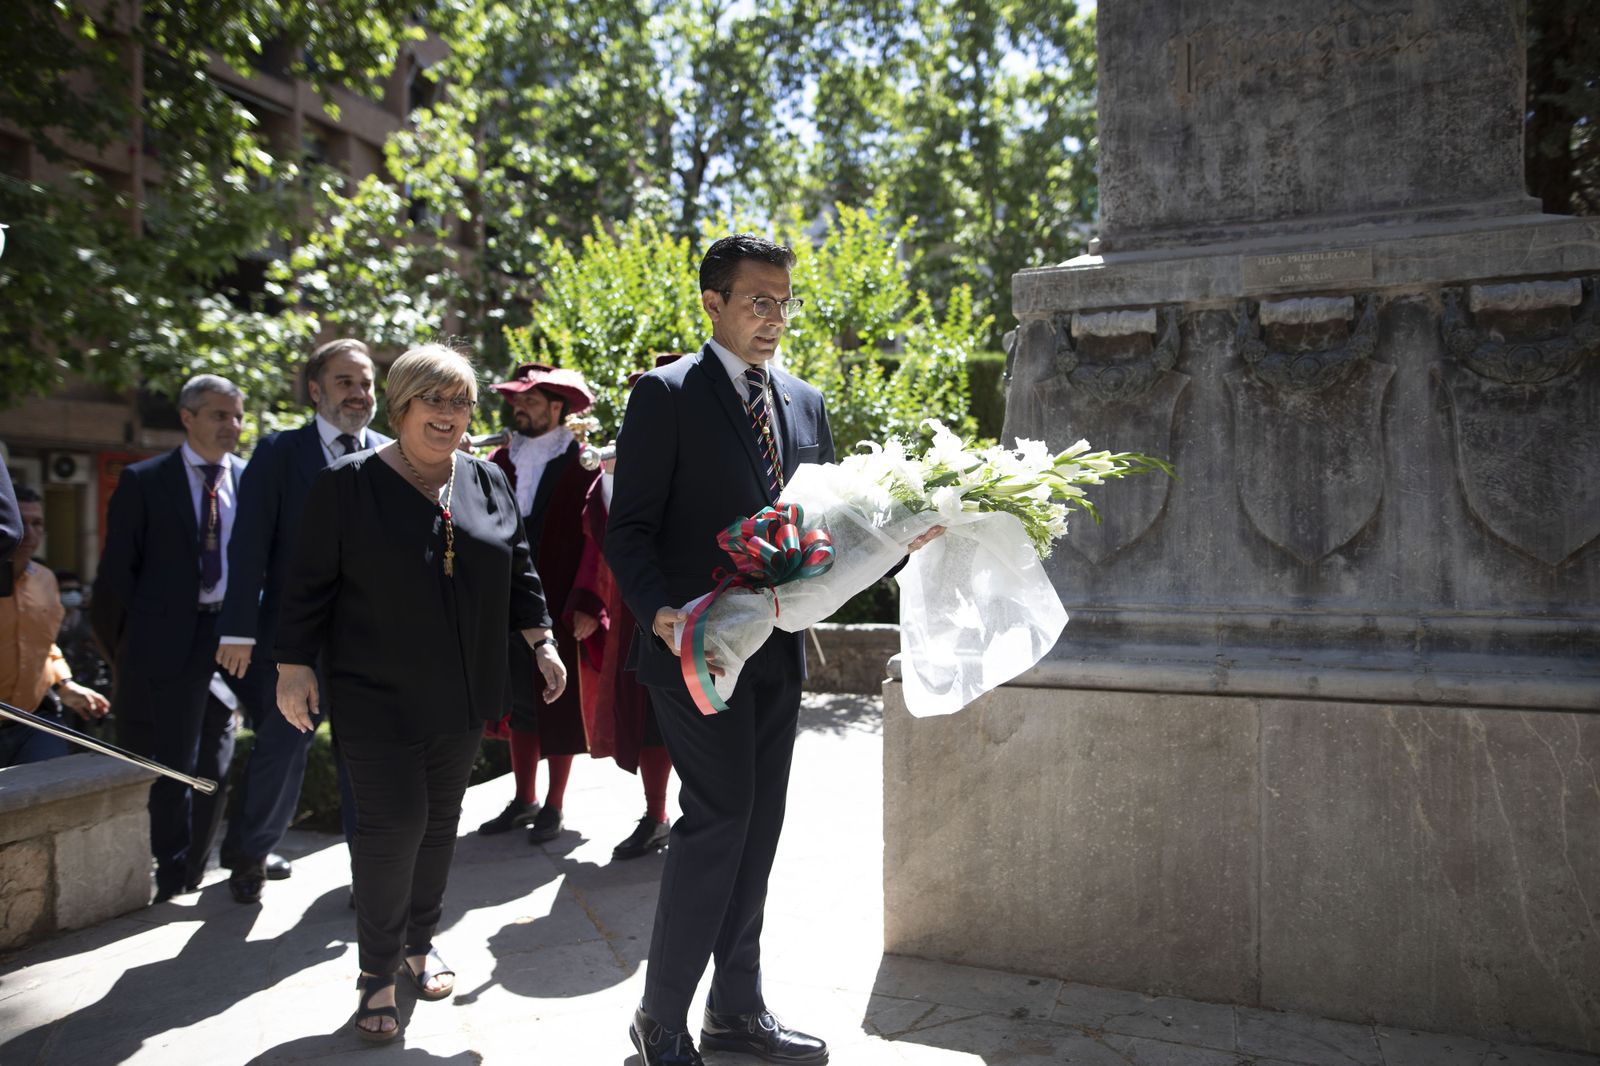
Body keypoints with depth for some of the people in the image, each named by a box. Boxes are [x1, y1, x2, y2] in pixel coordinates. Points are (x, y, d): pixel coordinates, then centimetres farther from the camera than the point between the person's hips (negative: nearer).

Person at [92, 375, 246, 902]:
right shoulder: (143, 481, -1)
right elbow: (117, 571, -1)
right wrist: (127, 646, -3)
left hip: (231, 638, 3)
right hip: (167, 641, -3)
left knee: (214, 763, 12)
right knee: (168, 761, 3)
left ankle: (192, 869, 28)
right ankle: (167, 873, 18)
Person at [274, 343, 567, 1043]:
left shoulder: (488, 483, 6)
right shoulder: (349, 482, -6)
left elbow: (519, 571, 11)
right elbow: (309, 584, -5)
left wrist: (542, 641, 6)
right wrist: (294, 667, -7)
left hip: (464, 696, 4)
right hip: (377, 696, -4)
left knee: (440, 822, 12)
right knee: (392, 822, -6)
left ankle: (419, 944, 31)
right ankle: (378, 971, 12)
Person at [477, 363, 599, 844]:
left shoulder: (582, 465, -8)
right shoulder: (500, 461, 5)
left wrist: (585, 606, -16)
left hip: (561, 610, -5)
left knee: (560, 708, 8)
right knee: (518, 701, 15)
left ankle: (554, 806, 22)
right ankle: (524, 799, 30)